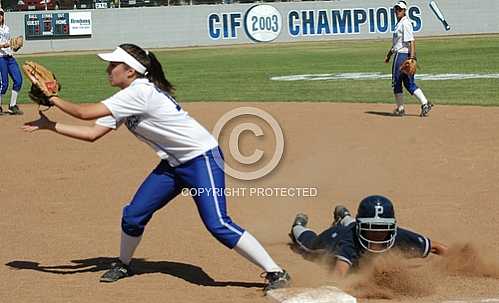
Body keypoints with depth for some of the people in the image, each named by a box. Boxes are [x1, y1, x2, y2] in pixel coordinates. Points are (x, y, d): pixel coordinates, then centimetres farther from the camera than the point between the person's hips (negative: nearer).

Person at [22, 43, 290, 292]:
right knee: (134, 214, 9)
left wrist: (53, 98, -9)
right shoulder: (126, 100, 7)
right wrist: (50, 126, 3)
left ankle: (275, 272, -11)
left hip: (204, 158, -9)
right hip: (174, 164, 9)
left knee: (217, 224, -18)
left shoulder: (140, 92, -23)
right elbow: (92, 133, 6)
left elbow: (85, 112, -23)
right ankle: (123, 265, 34)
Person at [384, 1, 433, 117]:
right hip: (399, 54, 10)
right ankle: (425, 103, 1)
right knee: (409, 83, 8)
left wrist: (412, 57, -28)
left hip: (402, 55, -10)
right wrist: (389, 54, 33)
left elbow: (411, 41, -21)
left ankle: (400, 108, 8)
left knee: (396, 82, 1)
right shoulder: (399, 23, 18)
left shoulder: (405, 23, -13)